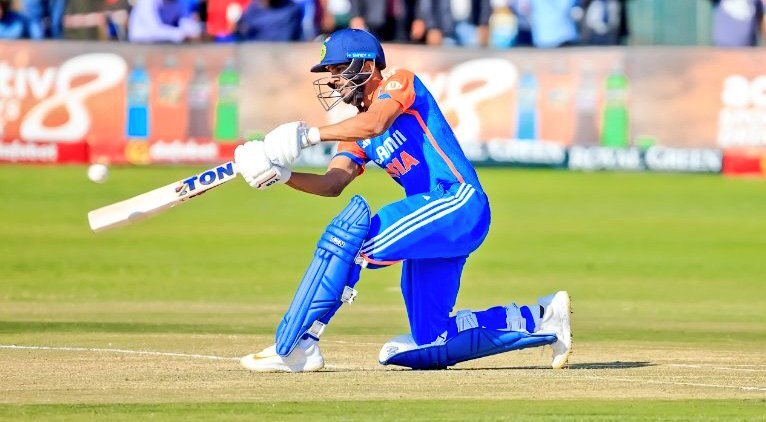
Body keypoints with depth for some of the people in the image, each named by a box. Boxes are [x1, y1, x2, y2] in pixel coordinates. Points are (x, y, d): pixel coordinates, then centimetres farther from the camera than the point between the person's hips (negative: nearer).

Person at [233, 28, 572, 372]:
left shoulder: (400, 83, 0)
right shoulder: (357, 136, 21)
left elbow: (375, 124, -22)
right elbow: (333, 184, 4)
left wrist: (310, 134, -25)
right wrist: (283, 175, -12)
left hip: (460, 204, -10)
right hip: (433, 225, 10)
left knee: (352, 227, -27)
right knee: (428, 347, 9)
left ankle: (293, 347, -29)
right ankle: (541, 319, 23)